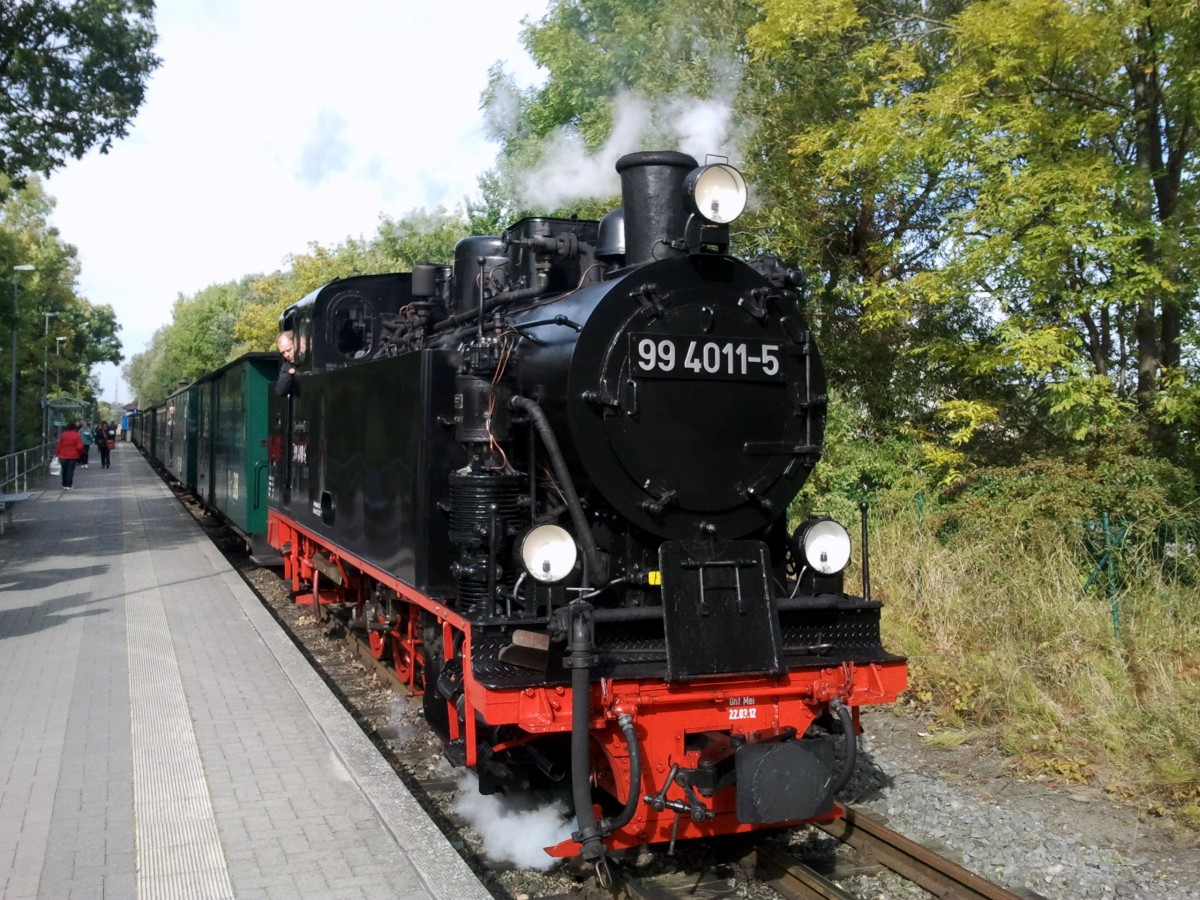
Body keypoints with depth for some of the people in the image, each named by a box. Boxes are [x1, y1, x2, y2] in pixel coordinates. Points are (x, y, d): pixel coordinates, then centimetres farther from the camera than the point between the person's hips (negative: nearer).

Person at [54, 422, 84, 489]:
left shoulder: (63, 435, 1)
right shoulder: (77, 435, -9)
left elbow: (59, 445, 3)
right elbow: (80, 446, -14)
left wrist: (57, 453, 12)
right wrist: (80, 453, 4)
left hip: (63, 455, 3)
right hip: (73, 456, -3)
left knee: (64, 470, 14)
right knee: (70, 470, -1)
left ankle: (64, 484, 22)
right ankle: (69, 485, -5)